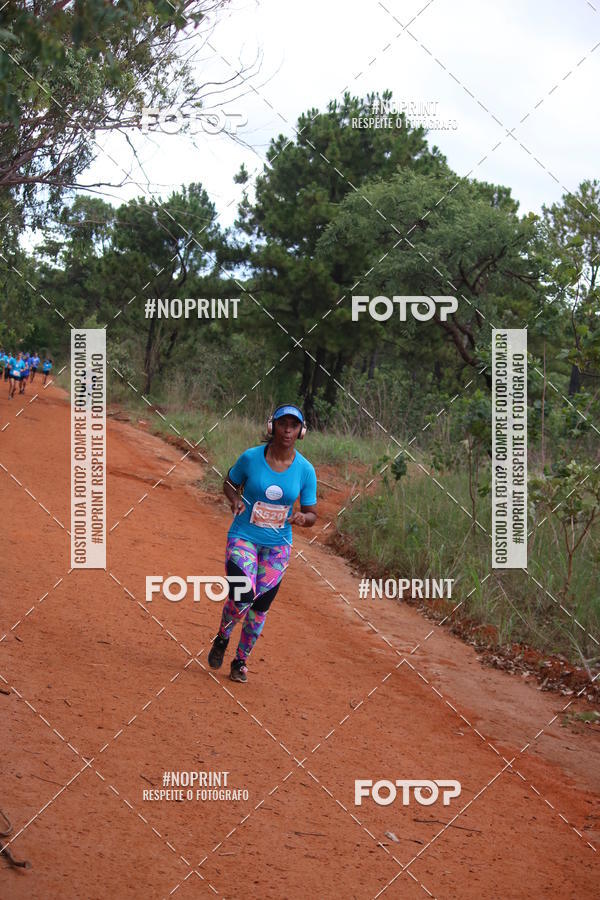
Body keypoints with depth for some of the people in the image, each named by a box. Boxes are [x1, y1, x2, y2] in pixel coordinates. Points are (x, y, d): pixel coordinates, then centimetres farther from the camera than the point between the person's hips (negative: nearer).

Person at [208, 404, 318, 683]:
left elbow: (311, 515, 2)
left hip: (278, 545, 2)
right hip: (243, 537, -2)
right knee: (242, 597, -20)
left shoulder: (305, 470, -6)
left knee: (260, 606, 5)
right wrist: (236, 499, -14)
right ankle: (222, 638, 12)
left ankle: (241, 660, 27)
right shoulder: (251, 457, -10)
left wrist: (302, 518, -22)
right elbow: (229, 483, 7)